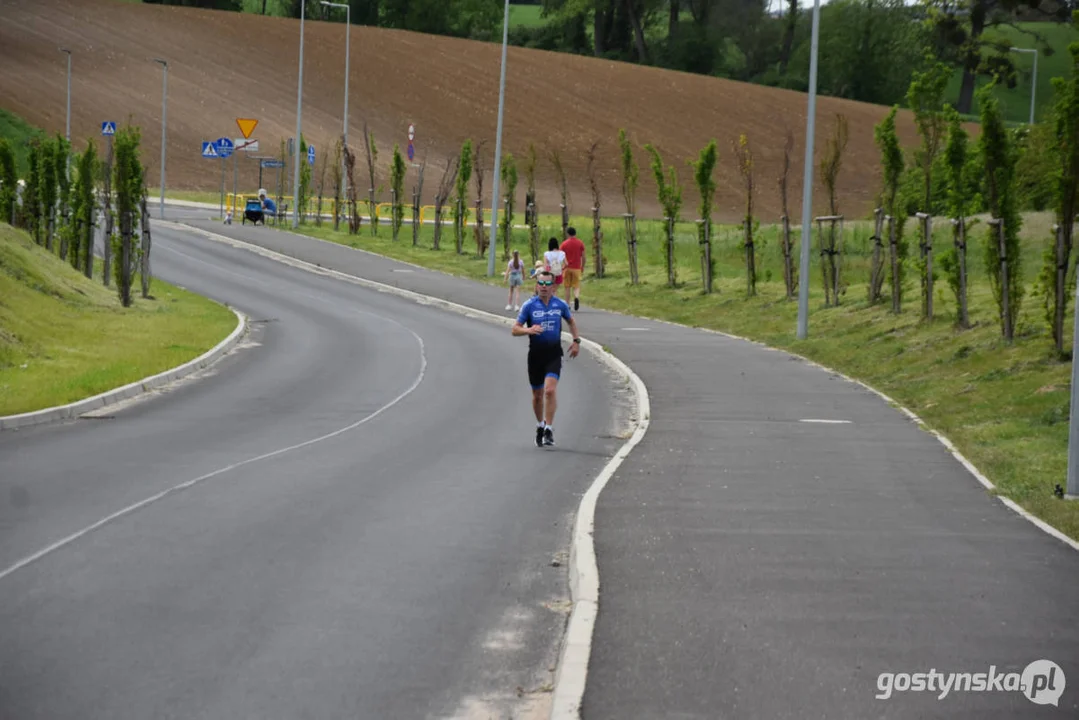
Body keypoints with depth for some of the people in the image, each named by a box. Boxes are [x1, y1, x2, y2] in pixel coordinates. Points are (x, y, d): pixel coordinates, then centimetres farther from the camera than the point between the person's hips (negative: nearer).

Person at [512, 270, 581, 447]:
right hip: (535, 353, 0)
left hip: (554, 353, 0)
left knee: (550, 390, -19)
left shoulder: (560, 305, 1)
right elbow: (515, 329, -4)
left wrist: (576, 341, 12)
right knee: (537, 395, 11)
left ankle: (549, 429, -12)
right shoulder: (529, 305, -4)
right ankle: (540, 426, 34)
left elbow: (571, 321, 22)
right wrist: (529, 330, -24)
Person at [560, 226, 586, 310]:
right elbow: (583, 257, 1)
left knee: (567, 287, 8)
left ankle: (567, 305, 9)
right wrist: (582, 267, 13)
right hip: (577, 268, 0)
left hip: (567, 268, 0)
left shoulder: (564, 244, 0)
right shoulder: (580, 243, 1)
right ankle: (577, 297, -27)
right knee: (576, 286, 4)